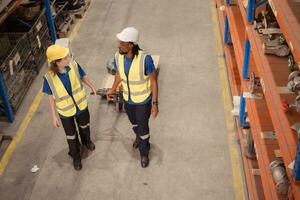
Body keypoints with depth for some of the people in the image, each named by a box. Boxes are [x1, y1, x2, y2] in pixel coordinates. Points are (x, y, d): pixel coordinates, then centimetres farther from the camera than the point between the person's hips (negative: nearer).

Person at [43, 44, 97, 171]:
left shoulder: (74, 65, -24)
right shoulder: (49, 77, -28)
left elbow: (83, 77, -2)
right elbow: (51, 97, -13)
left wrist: (92, 87, 14)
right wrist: (54, 116, -8)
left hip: (81, 105, 2)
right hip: (65, 112, -2)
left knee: (84, 126, 30)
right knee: (71, 136, 19)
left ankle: (86, 141, 64)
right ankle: (75, 156, 46)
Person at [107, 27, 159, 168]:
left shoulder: (145, 59, -32)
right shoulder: (118, 57, -17)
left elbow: (153, 81, -20)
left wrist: (155, 103, -19)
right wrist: (113, 89, 20)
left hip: (143, 100, -4)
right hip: (128, 99, 5)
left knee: (143, 127, 11)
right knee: (134, 123, 29)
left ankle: (144, 153, 38)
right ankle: (139, 137, 62)